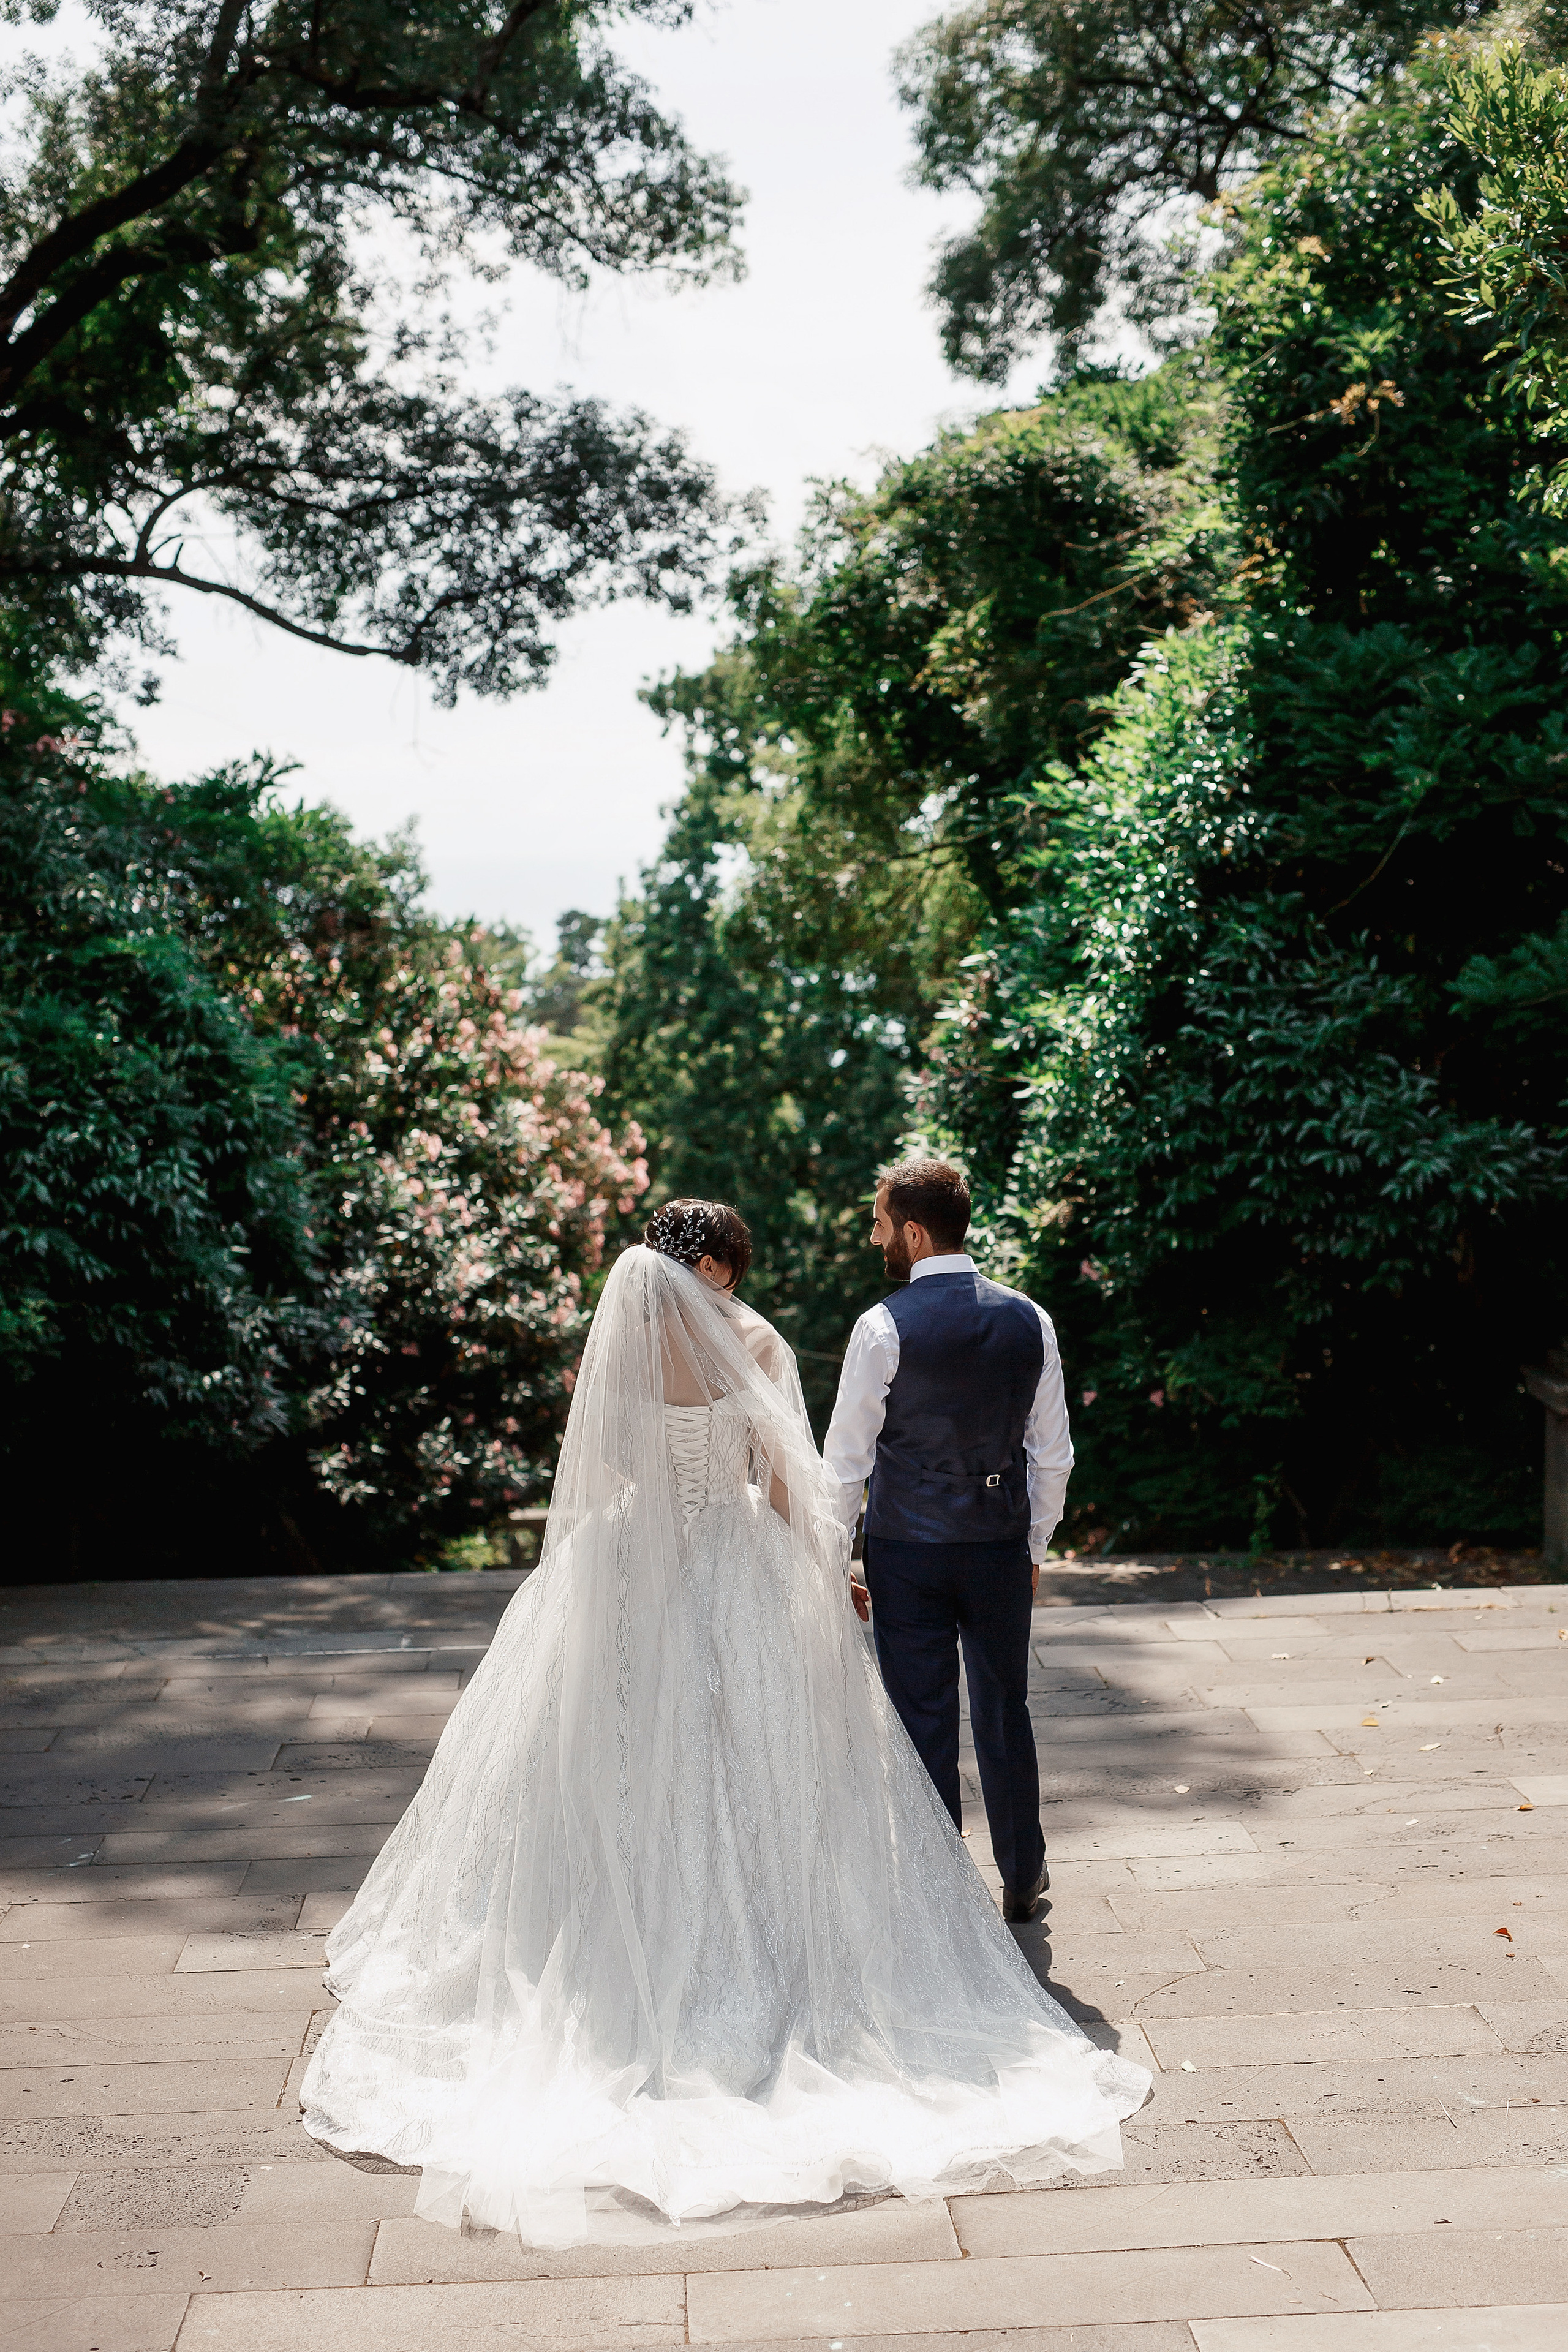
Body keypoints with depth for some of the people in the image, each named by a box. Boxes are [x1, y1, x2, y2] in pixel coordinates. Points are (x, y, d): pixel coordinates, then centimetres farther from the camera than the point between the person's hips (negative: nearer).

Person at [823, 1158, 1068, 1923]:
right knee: (1005, 1710, 17)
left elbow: (846, 1463, -9)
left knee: (924, 1718, 6)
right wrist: (1035, 1549, 16)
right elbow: (1052, 1453, 5)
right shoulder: (1028, 1320, -1)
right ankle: (1023, 1879, 31)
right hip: (1001, 1546, 4)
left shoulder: (884, 1328, -13)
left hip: (907, 1551, -3)